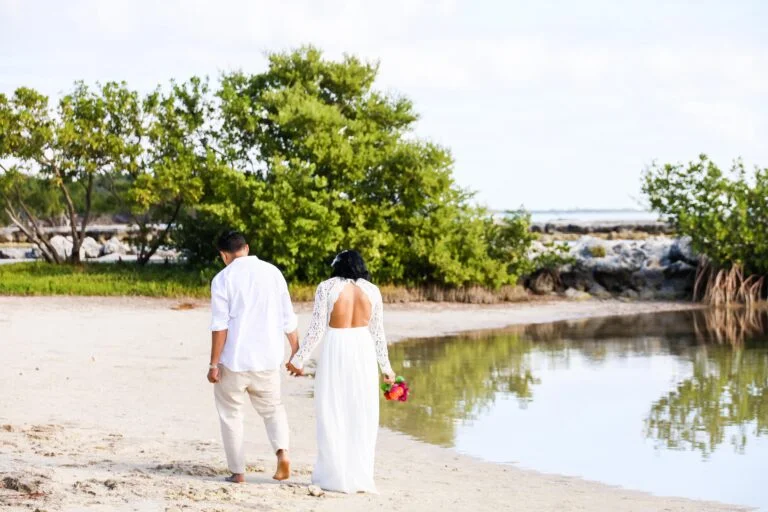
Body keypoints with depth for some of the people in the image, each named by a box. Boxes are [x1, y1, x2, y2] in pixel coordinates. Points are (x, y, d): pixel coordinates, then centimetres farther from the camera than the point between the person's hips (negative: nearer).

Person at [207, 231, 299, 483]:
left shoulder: (223, 279, -6)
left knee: (231, 414, 11)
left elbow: (220, 325, -11)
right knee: (272, 408, 20)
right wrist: (296, 354, 13)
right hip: (268, 359, 3)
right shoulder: (272, 272, 3)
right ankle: (282, 452, -3)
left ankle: (237, 471, 10)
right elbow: (288, 320, 4)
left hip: (234, 360, -3)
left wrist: (214, 363, -7)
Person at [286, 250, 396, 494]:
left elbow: (317, 329, -6)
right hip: (364, 351, 2)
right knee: (362, 417, 9)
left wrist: (298, 359, 3)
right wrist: (386, 367, 18)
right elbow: (378, 333, 8)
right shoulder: (372, 290, 5)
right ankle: (361, 478, 9)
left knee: (333, 416, 6)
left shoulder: (327, 287, -4)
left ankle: (336, 477, 7)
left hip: (335, 350, -2)